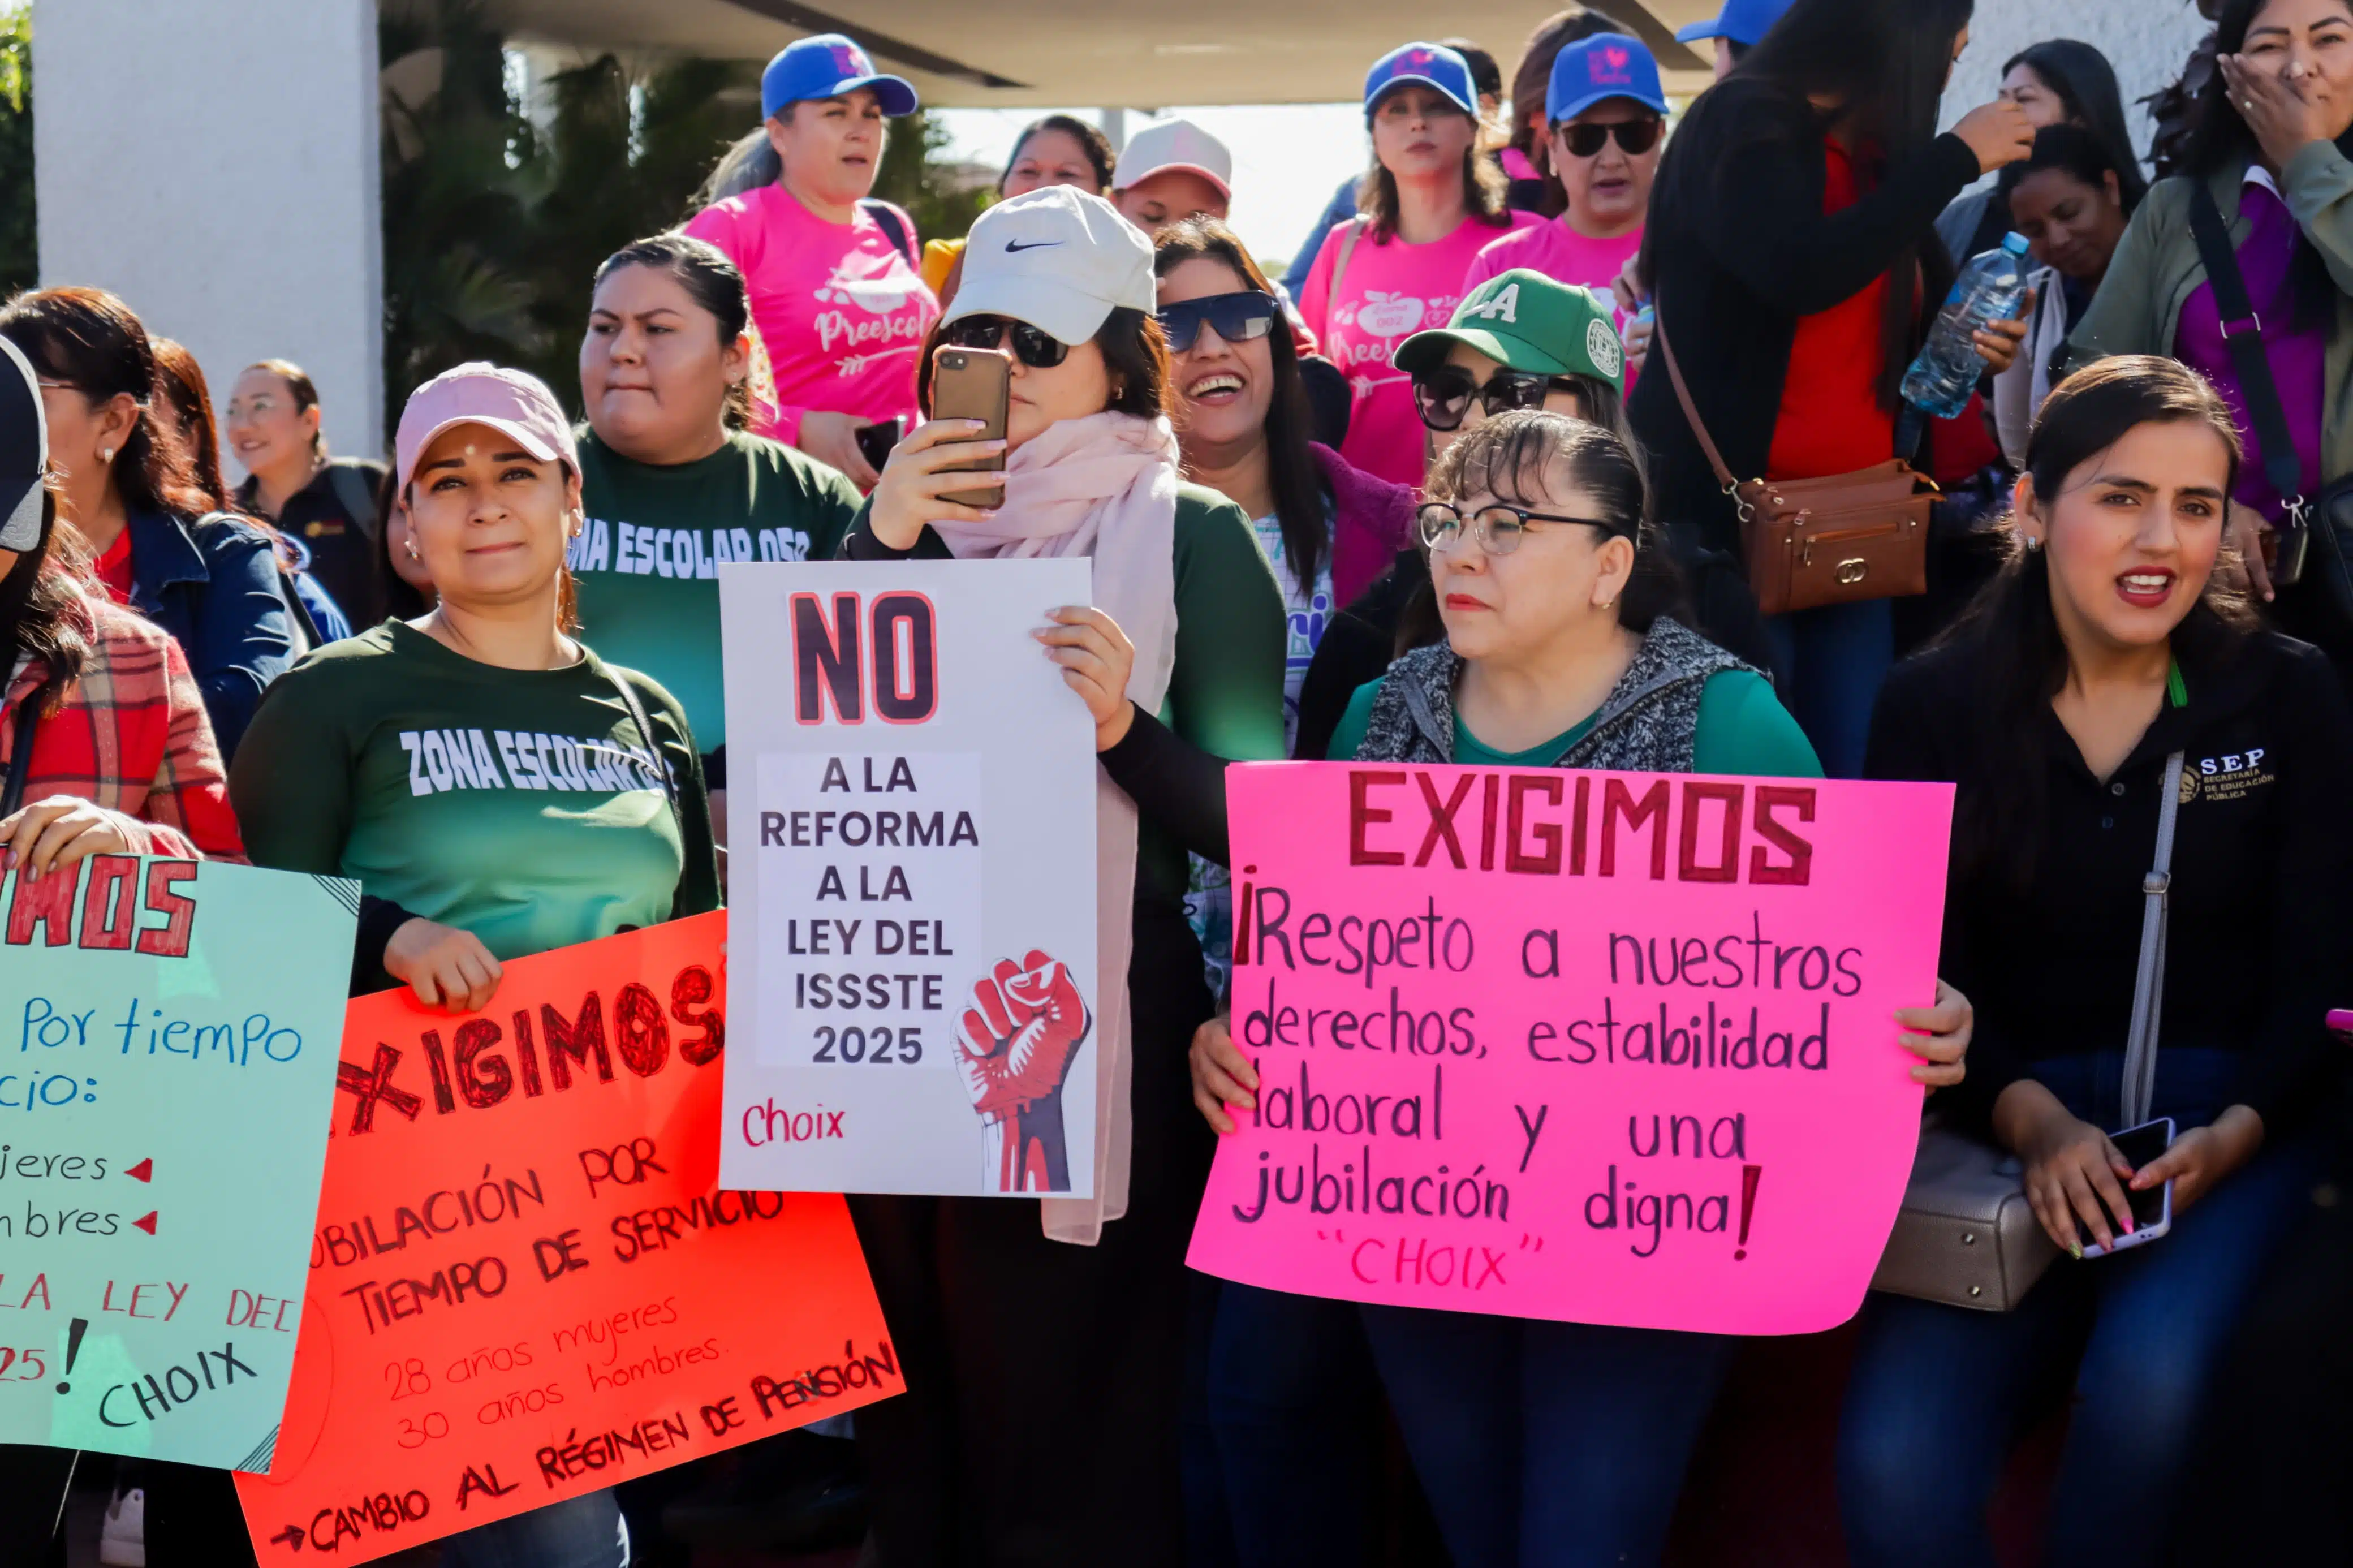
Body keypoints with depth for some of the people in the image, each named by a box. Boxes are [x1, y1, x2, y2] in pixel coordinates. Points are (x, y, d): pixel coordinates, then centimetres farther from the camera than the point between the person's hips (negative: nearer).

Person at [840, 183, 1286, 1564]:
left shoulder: (1193, 536, -2)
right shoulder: (923, 516, 11)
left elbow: (1253, 819, -8)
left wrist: (1124, 725, -25)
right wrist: (880, 543, -10)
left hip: (1091, 1035, -5)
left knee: (1070, 1449, 3)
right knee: (919, 1426, 16)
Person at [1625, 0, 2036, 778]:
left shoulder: (1878, 160, 16)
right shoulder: (1746, 125, -5)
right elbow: (1799, 274, -24)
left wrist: (1968, 343, 6)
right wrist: (1956, 158, -14)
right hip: (1727, 515, -7)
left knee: (1853, 777, 0)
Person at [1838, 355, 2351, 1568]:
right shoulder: (1933, 706, 4)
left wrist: (2232, 1135, -15)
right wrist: (2034, 1121, -18)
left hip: (2234, 1114, 0)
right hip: (2011, 1117, 0)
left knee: (2146, 1379, -31)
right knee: (1891, 1464, -24)